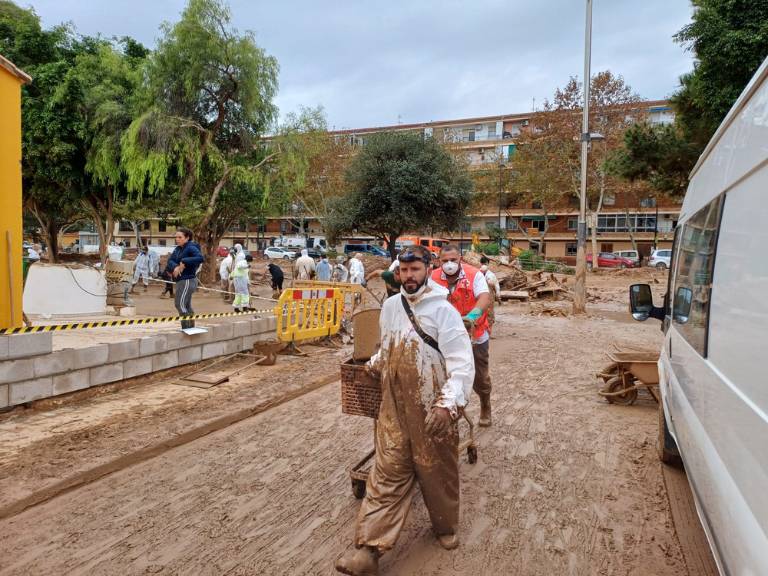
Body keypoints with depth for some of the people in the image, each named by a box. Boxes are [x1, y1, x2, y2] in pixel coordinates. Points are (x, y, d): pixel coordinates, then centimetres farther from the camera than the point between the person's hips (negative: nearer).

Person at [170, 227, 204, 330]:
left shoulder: (191, 248, -13)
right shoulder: (177, 249, 11)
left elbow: (200, 258, -29)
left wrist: (184, 262, -31)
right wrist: (176, 267, -18)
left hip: (187, 281, -9)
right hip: (181, 281, 9)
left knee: (180, 304, -13)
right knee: (187, 306, 15)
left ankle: (186, 328, -7)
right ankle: (191, 328, 25)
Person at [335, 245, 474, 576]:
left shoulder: (443, 310, -12)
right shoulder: (390, 306, 6)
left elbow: (462, 362, -19)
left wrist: (448, 403, -29)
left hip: (433, 410, -4)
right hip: (394, 407, 4)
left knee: (437, 471, 12)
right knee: (388, 473, 5)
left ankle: (446, 527, 38)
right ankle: (369, 548, 7)